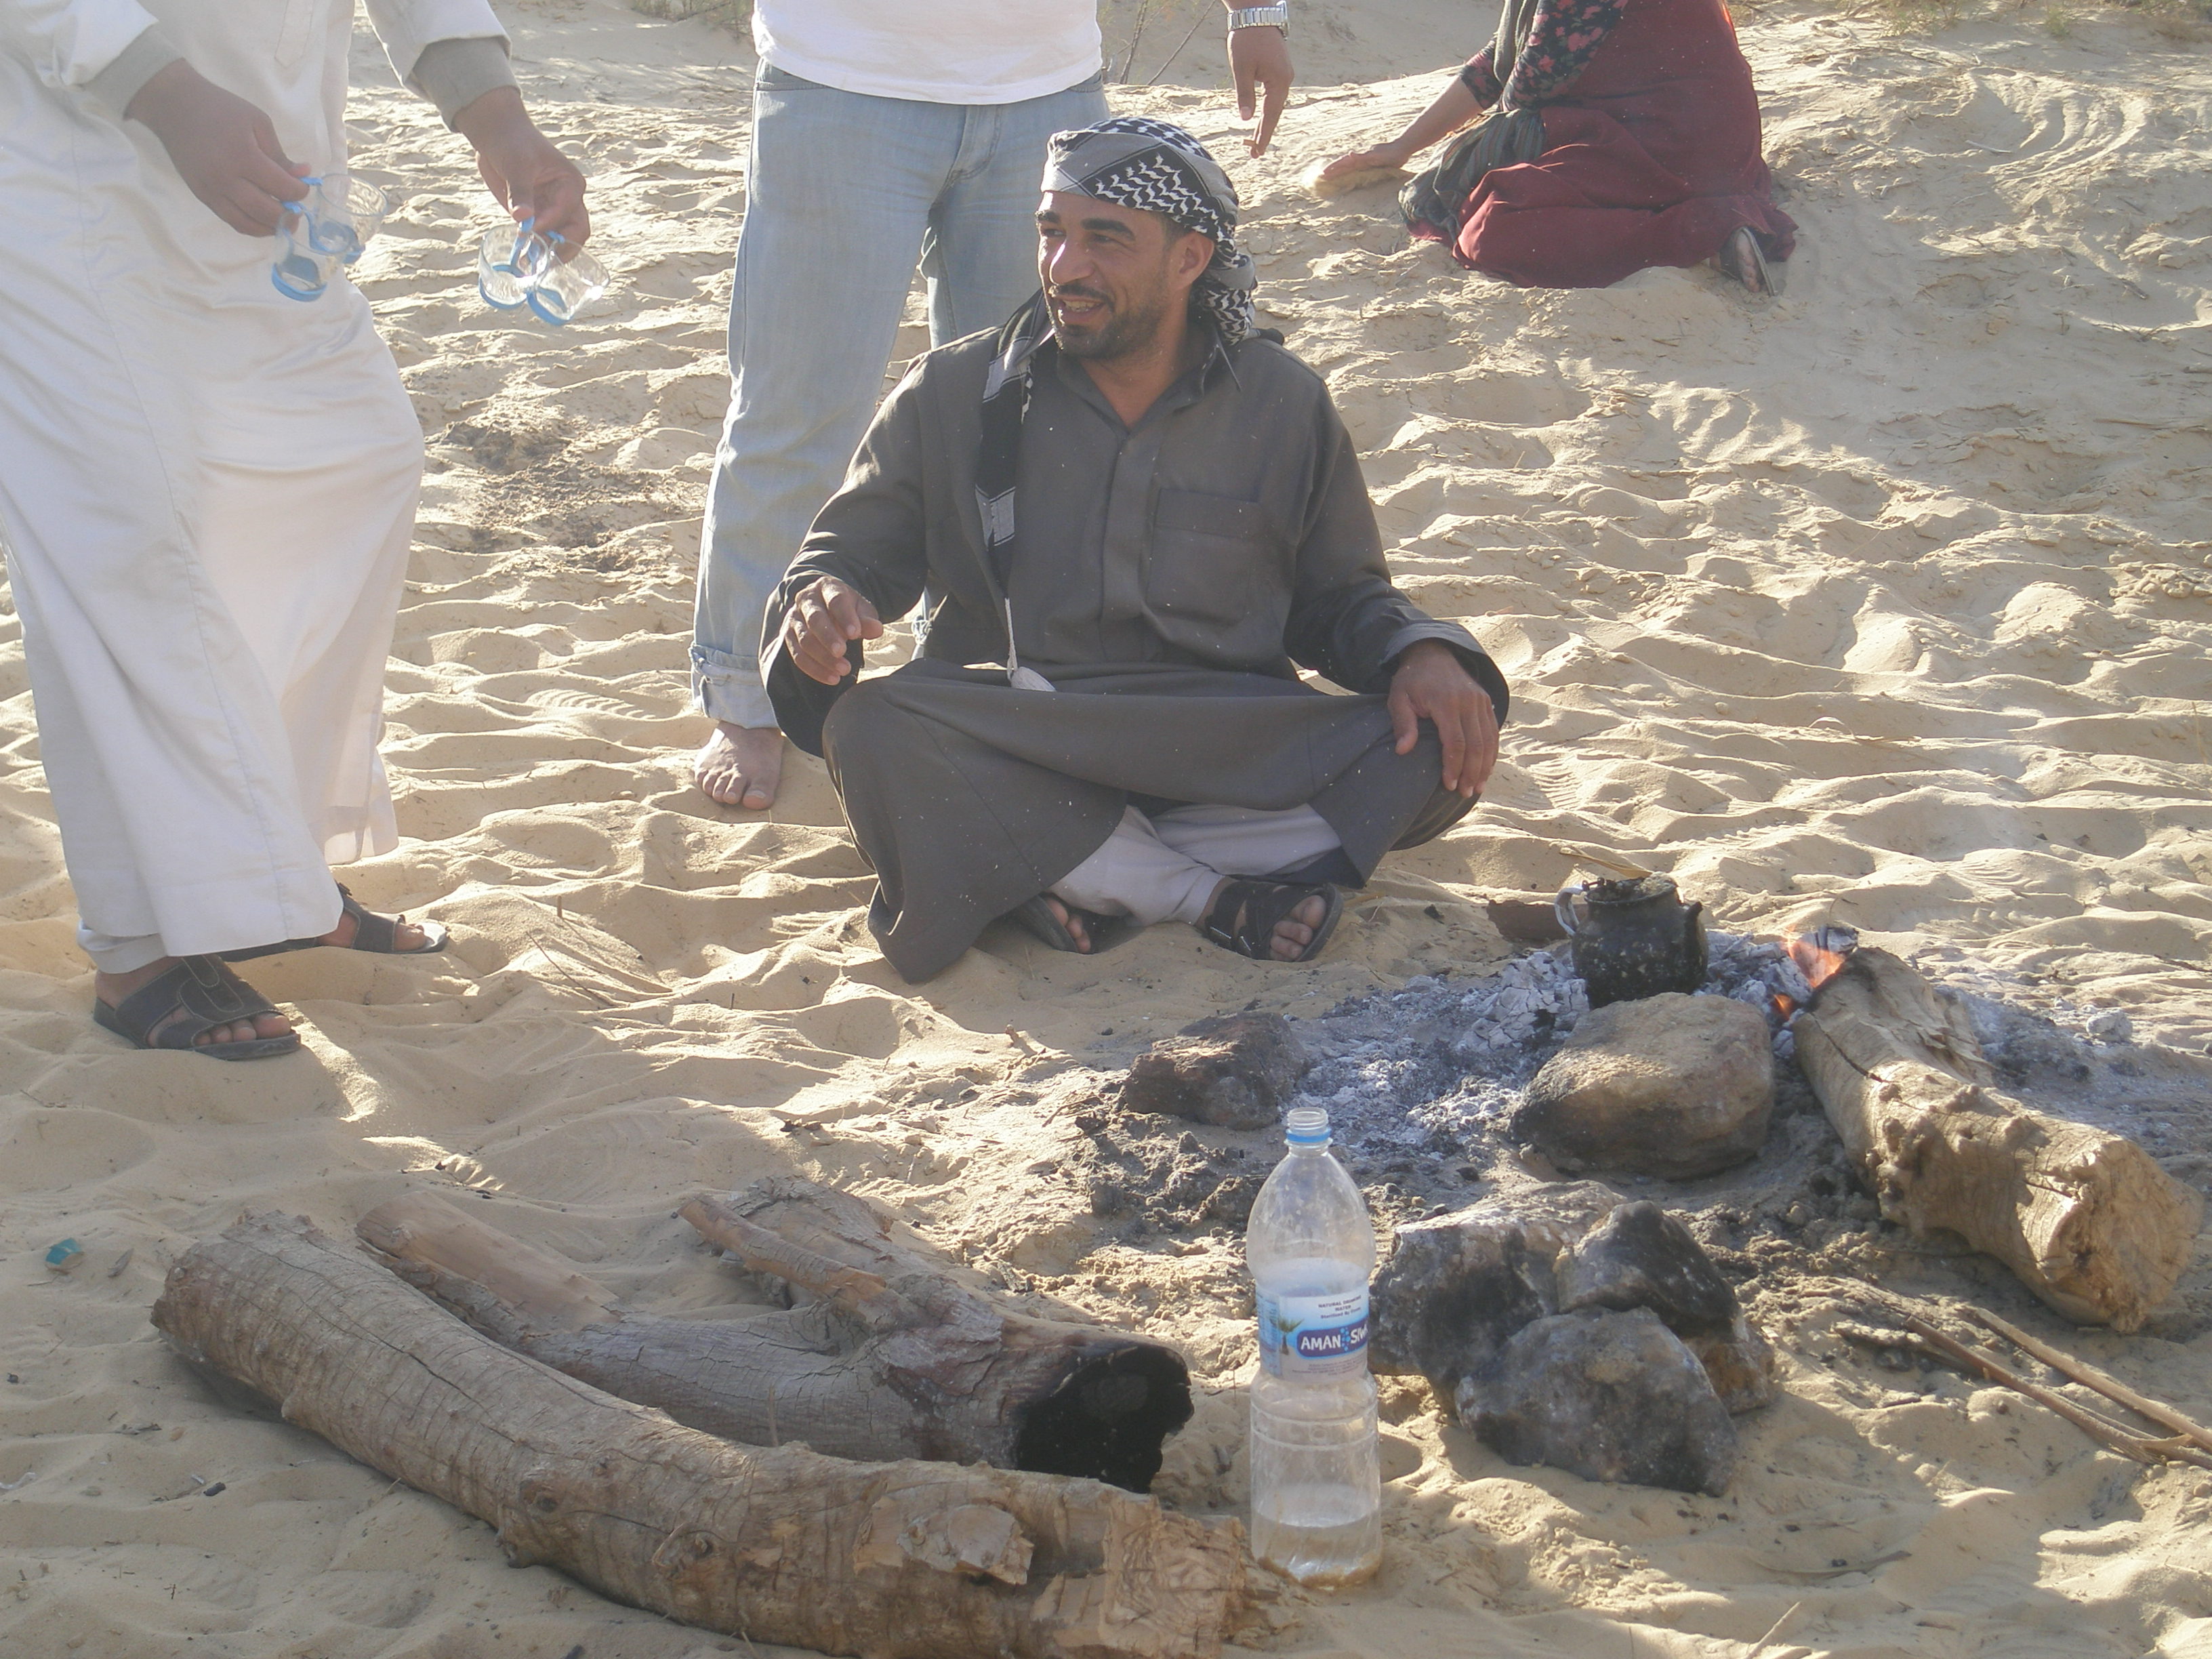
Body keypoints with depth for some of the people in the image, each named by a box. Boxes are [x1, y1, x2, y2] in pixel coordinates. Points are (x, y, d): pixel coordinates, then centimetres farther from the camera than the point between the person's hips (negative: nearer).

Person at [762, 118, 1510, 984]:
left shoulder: (1285, 407, 7)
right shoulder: (953, 394, 5)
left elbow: (1341, 596, 16)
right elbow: (852, 551, 9)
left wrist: (1422, 654, -8)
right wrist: (822, 604, -17)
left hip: (1227, 755, 1)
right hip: (1008, 756, 0)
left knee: (1439, 752, -26)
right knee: (872, 732, -33)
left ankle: (1069, 877, -26)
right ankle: (1213, 895, -25)